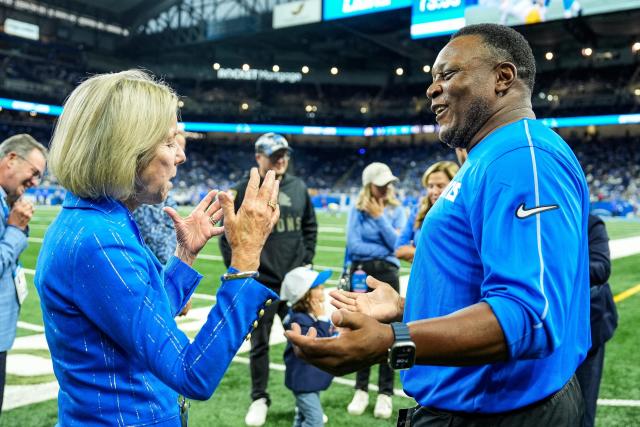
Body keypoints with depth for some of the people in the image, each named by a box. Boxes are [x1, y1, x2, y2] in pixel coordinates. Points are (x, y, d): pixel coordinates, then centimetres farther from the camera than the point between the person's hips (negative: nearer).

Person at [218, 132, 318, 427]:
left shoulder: (298, 188, 6)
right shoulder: (244, 191, -5)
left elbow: (310, 228, 16)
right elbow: (227, 236, -2)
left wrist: (306, 262, 8)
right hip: (260, 284, -3)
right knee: (259, 344, 9)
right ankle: (259, 399, 26)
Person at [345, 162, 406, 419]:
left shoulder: (396, 210, 3)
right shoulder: (358, 210, 1)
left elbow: (398, 244, -9)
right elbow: (353, 246, -9)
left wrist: (380, 217, -11)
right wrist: (385, 250, -7)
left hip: (387, 276, 0)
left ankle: (385, 393, 14)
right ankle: (361, 390, 22)